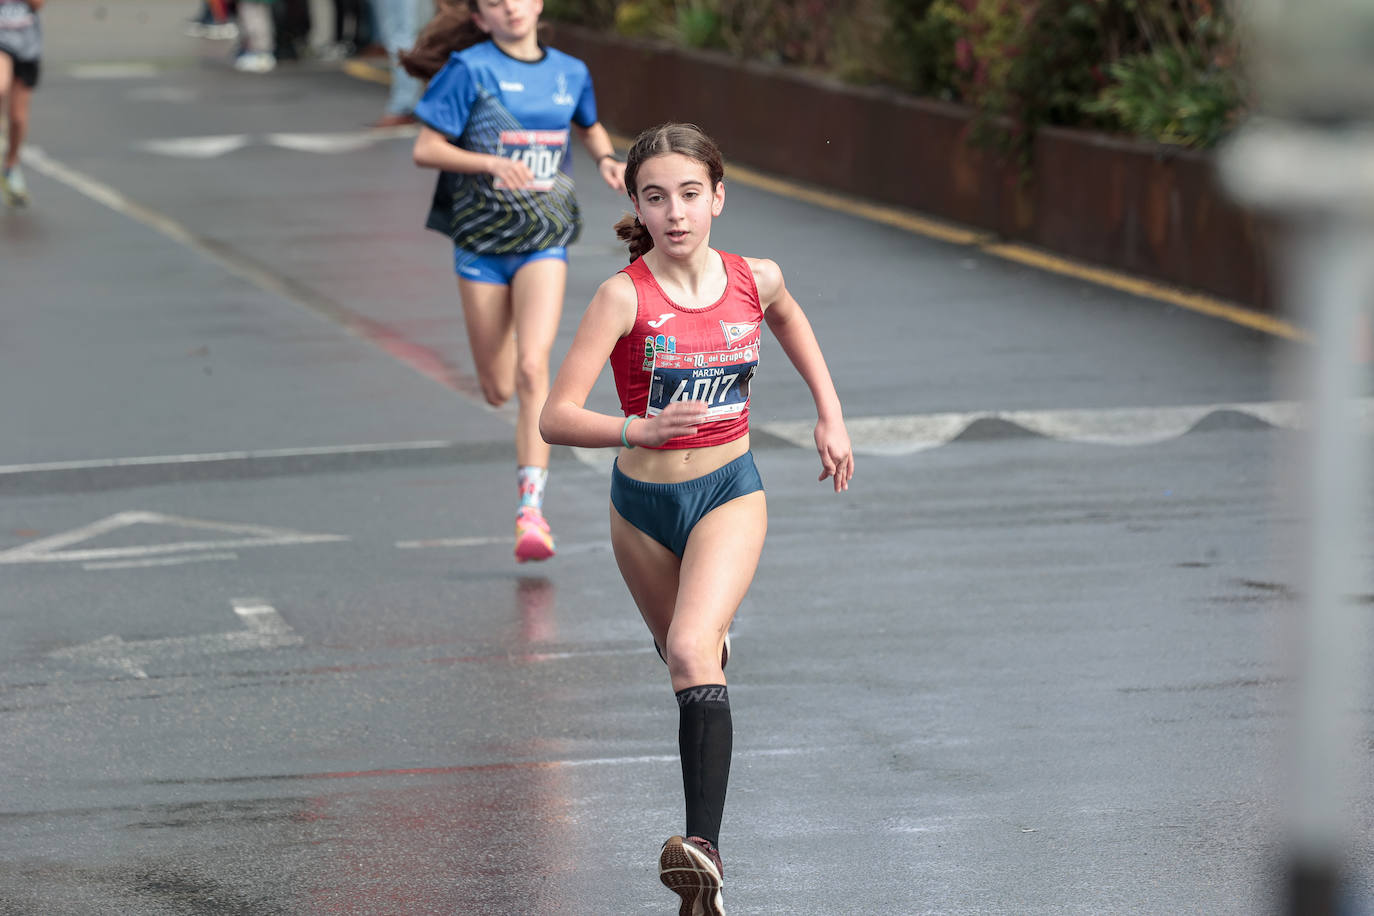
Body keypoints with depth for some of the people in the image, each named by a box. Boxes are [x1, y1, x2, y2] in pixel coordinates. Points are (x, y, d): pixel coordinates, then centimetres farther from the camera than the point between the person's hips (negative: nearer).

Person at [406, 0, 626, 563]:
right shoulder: (470, 70, -5)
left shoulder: (570, 73, 7)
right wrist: (491, 162, -23)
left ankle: (531, 507, -22)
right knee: (497, 391, 6)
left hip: (544, 242, 1)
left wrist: (606, 159, 6)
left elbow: (589, 127, 27)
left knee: (532, 368, -19)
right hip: (481, 242, -1)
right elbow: (425, 149, -9)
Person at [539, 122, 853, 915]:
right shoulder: (626, 296, -19)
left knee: (690, 652, -25)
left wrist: (831, 413, 15)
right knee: (684, 655, 25)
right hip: (644, 502, 1)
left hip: (729, 493, -1)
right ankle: (715, 644, 67)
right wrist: (639, 428, -41)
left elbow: (788, 316, 18)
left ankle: (706, 849, -35)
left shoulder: (753, 280, -9)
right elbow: (556, 417, -24)